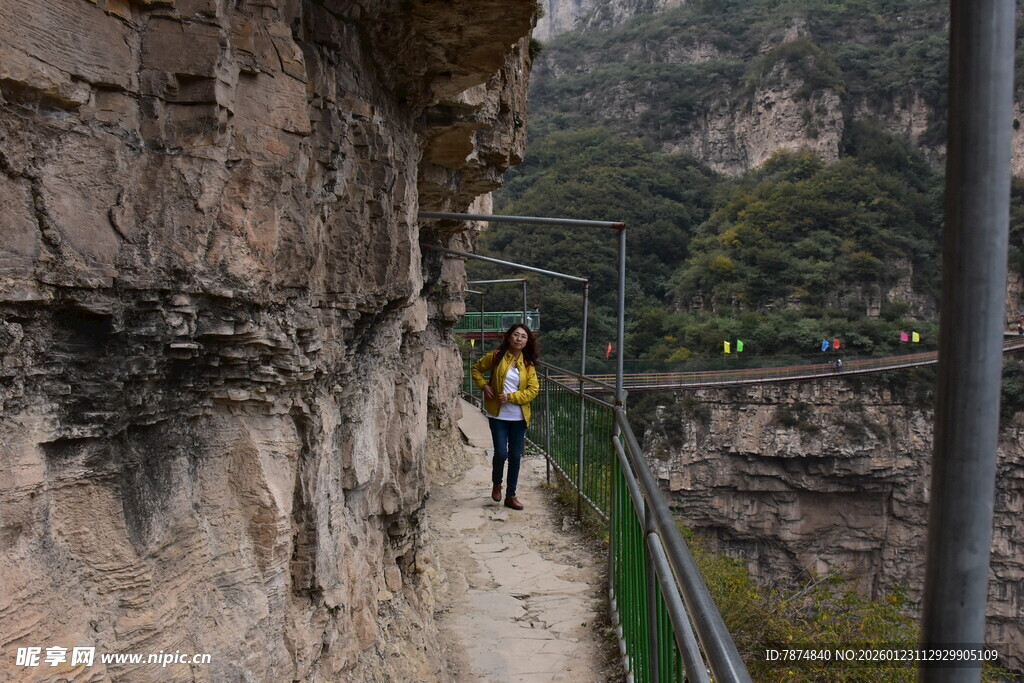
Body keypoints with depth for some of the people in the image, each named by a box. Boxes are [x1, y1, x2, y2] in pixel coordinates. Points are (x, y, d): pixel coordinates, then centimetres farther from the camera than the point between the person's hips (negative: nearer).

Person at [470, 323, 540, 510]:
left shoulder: (528, 364, 2)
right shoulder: (497, 357, -2)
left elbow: (533, 390, -3)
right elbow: (476, 368, 11)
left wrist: (511, 397, -14)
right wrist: (484, 385, -5)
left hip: (519, 417, 2)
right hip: (498, 415, -2)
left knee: (515, 456, 7)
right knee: (501, 453, -9)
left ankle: (511, 496, 20)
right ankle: (496, 484, 21)